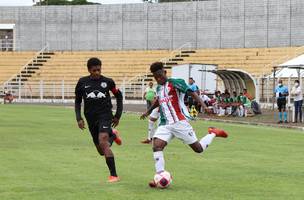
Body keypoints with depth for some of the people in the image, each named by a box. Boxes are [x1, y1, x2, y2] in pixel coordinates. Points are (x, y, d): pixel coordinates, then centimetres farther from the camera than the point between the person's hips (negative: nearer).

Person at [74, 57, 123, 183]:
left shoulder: (107, 82, -2)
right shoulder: (82, 83, 2)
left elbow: (118, 95, 13)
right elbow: (77, 101, 12)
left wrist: (118, 115, 11)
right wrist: (79, 118, 0)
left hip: (105, 115, -4)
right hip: (91, 118, 4)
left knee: (103, 142, -27)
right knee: (102, 152, 10)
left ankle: (114, 175, -26)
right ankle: (112, 135, 45)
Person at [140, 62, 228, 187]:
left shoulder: (175, 83, -6)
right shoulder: (158, 88, 15)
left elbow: (192, 93, -15)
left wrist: (203, 105, -29)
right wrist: (148, 111, 48)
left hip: (180, 122, -6)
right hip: (165, 124, 6)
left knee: (198, 149, -1)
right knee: (156, 146, -19)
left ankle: (213, 134, 27)